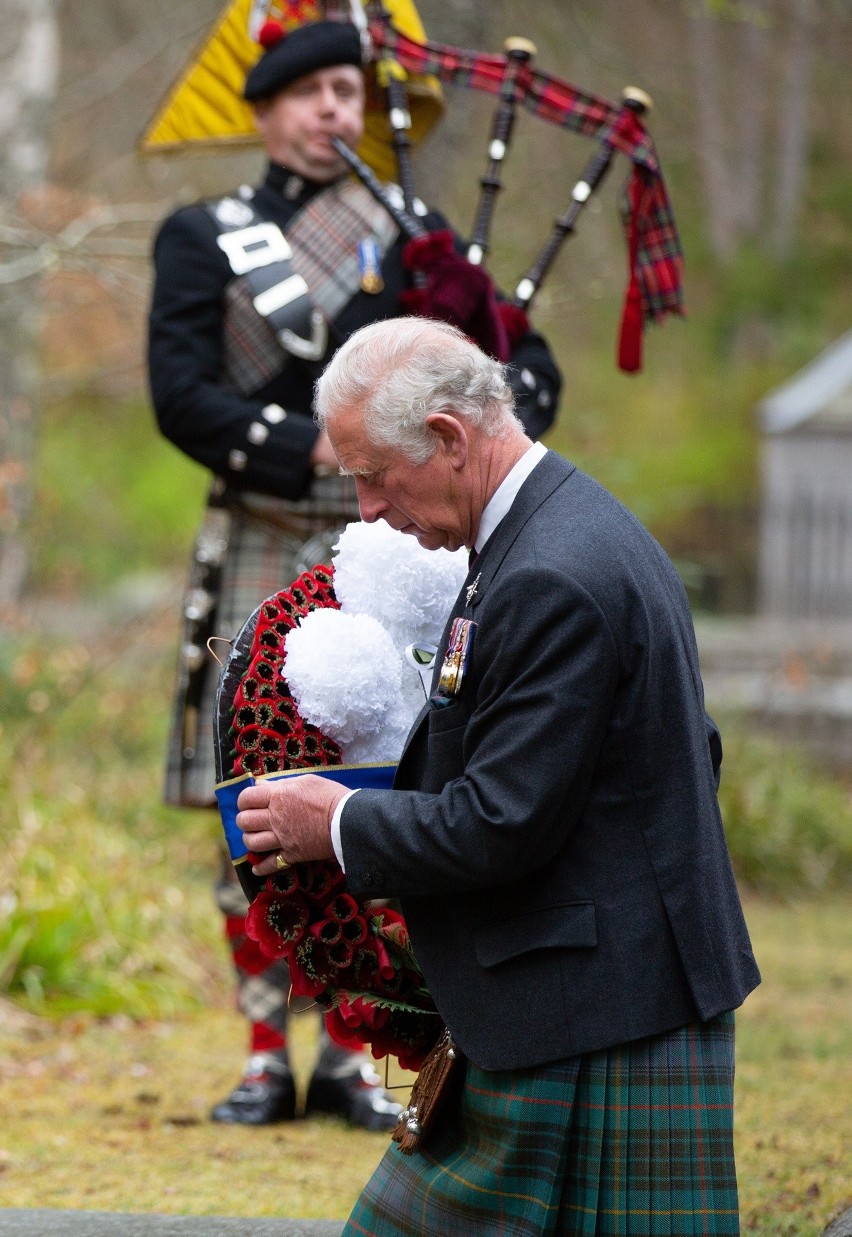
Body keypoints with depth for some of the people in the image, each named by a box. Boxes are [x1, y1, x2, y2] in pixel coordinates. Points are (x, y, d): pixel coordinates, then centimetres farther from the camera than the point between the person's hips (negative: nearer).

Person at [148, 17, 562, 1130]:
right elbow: (182, 395, -7)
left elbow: (531, 366, 9)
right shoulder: (203, 242, 6)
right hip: (262, 559, -1)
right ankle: (266, 1059, 7)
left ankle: (352, 1056, 8)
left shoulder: (414, 237, 13)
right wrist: (316, 449, -19)